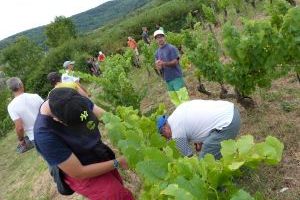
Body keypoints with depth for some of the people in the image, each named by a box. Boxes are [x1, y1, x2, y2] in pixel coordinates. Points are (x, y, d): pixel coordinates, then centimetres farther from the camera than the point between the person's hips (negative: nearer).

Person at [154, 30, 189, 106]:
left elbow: (175, 62, -13)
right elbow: (158, 67, 11)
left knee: (183, 97, -6)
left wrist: (163, 63, -24)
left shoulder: (171, 48, -5)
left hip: (176, 77, -6)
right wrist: (158, 66, -13)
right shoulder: (157, 52, 12)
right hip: (167, 79, 6)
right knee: (174, 99, 12)